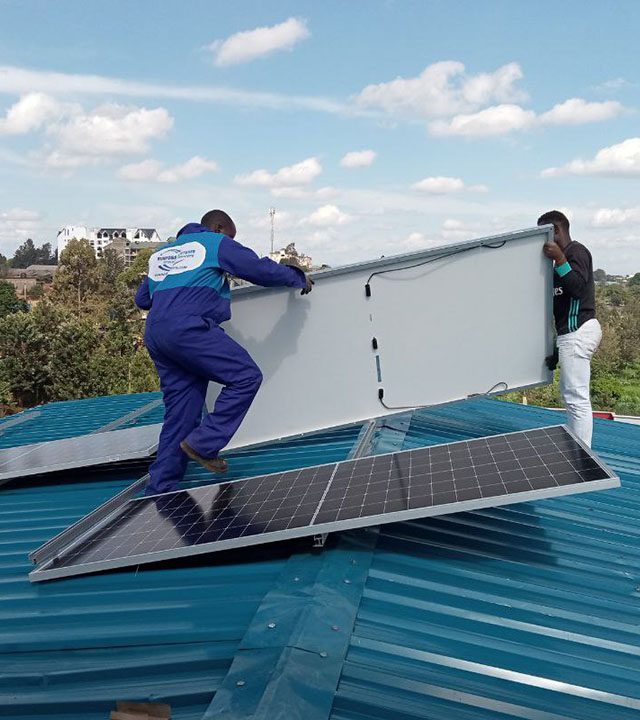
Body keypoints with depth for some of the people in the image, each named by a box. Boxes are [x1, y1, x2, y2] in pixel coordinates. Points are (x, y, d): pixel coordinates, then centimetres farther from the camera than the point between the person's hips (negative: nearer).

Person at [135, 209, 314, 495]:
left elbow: (142, 299, 35)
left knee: (181, 411, 8)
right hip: (188, 327, -8)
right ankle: (203, 443, -13)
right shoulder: (217, 243, 13)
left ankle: (159, 489, 6)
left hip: (155, 333, 8)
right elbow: (261, 269, 8)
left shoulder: (163, 253, 33)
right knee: (246, 376, -8)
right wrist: (299, 278, 21)